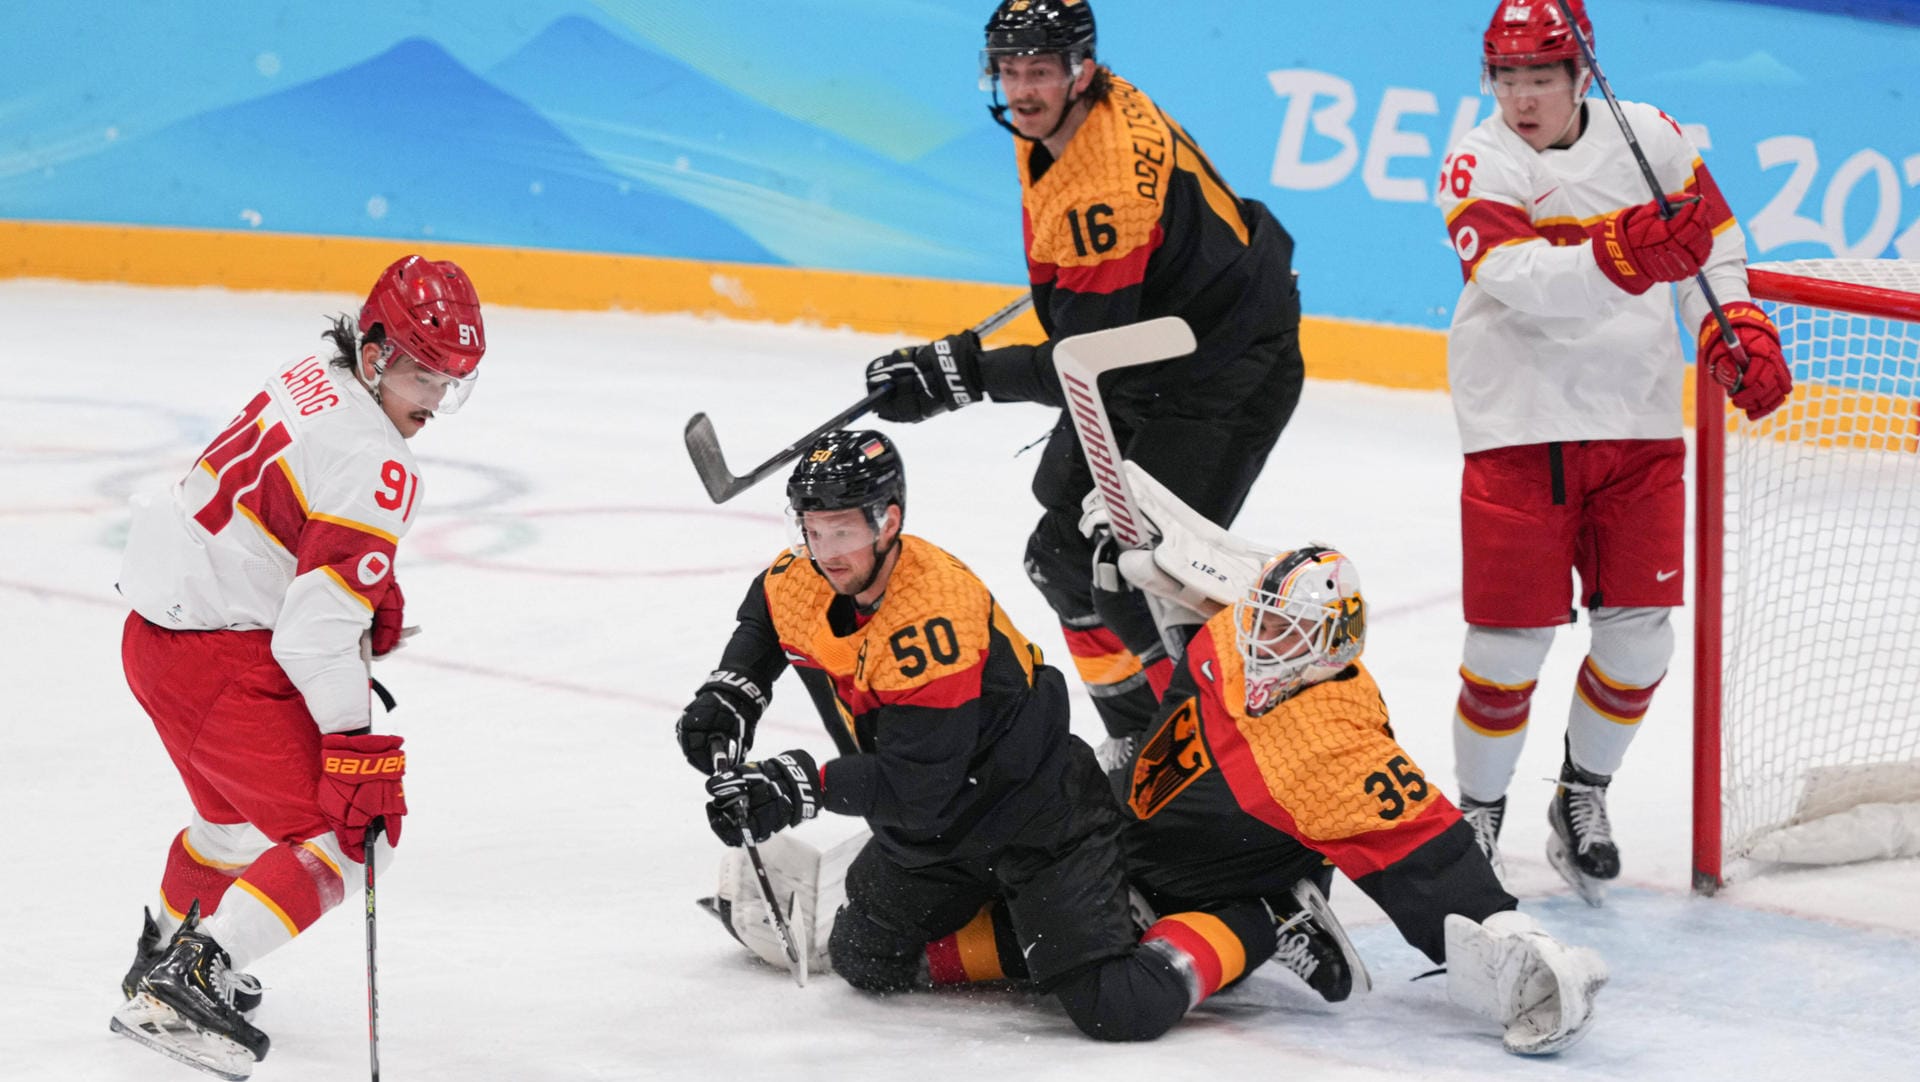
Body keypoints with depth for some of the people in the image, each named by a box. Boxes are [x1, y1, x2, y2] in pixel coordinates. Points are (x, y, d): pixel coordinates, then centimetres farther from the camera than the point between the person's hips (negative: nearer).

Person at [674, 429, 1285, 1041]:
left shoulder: (933, 618, -32)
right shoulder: (798, 581, -7)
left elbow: (917, 788, -33)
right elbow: (764, 619, 21)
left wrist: (806, 785, -36)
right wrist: (731, 691, 5)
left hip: (1038, 817, -9)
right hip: (931, 834, 9)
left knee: (1121, 1012, -20)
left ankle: (1247, 927, 6)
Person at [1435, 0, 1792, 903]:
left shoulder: (1650, 138, 3)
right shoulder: (1478, 166, -9)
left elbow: (1715, 238, 19)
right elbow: (1522, 283, -26)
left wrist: (1736, 326, 6)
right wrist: (1626, 254, -40)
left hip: (1638, 426, 4)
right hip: (1521, 430, -4)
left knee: (1639, 629, 4)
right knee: (1511, 635, -4)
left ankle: (1583, 797, 24)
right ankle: (1477, 813, 14)